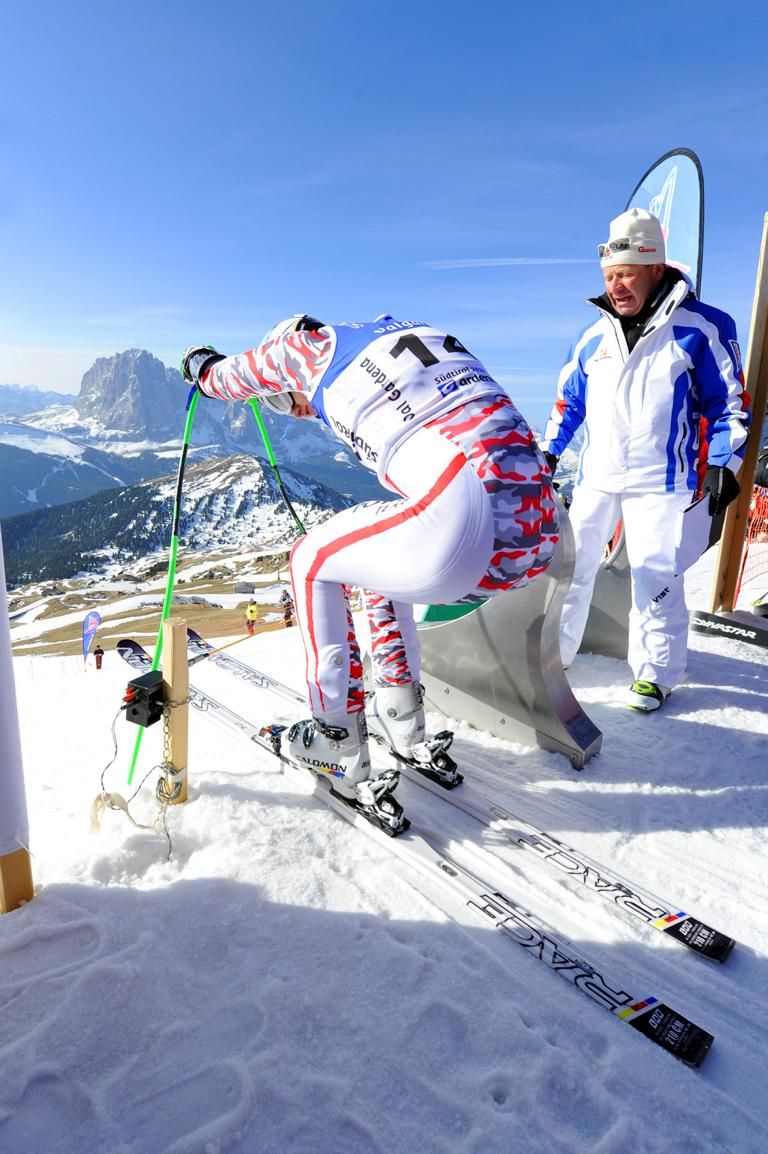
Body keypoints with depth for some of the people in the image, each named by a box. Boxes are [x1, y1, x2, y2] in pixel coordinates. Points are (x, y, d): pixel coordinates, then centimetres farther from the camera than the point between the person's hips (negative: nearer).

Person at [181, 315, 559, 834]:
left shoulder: (315, 342, 11)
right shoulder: (422, 333, 29)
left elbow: (231, 376, 31)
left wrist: (201, 364, 52)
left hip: (468, 534, -8)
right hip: (541, 534, 8)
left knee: (312, 561, 17)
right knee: (381, 554, 32)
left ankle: (342, 751, 22)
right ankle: (402, 722, 39)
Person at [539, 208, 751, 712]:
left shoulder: (701, 328, -4)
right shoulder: (595, 334, 9)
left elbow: (730, 402, 0)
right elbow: (569, 399, 19)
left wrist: (724, 464, -7)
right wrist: (549, 452, 17)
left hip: (658, 479, -4)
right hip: (596, 475, 5)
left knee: (653, 573, -3)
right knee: (572, 563, 8)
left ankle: (657, 673, 14)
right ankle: (550, 652, 22)